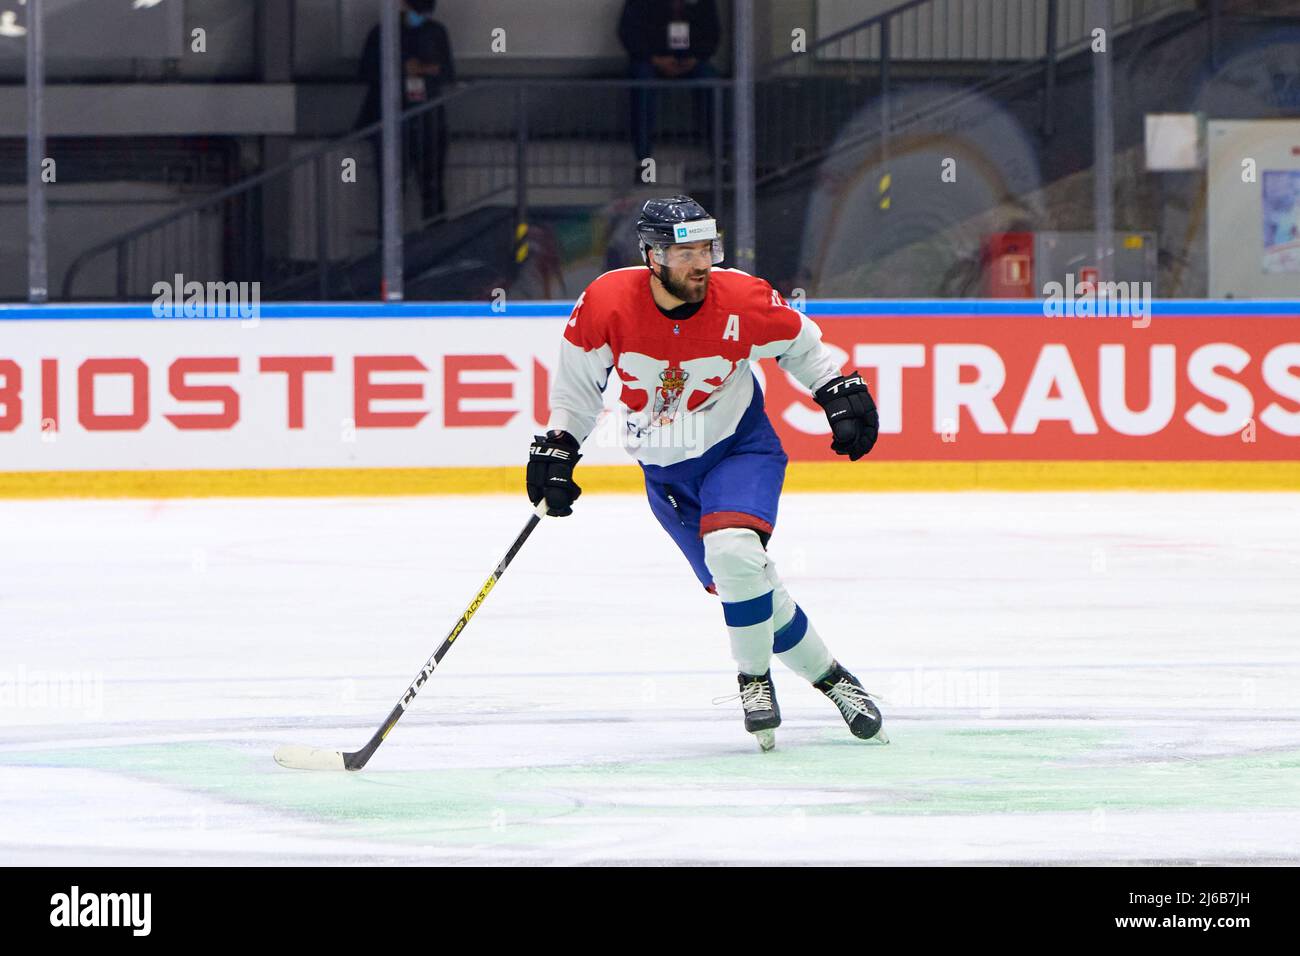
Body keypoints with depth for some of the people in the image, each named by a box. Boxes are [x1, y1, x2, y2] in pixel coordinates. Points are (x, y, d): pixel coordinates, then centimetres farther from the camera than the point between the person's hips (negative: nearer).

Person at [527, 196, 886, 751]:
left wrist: (842, 394, -6)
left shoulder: (743, 300, -20)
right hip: (667, 472, 2)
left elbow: (800, 345, 1)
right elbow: (577, 382, -1)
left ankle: (754, 679, -7)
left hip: (740, 446, -2)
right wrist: (556, 448, -5)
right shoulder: (606, 304, -19)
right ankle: (829, 679, 21)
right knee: (741, 584, 2)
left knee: (734, 554, -28)